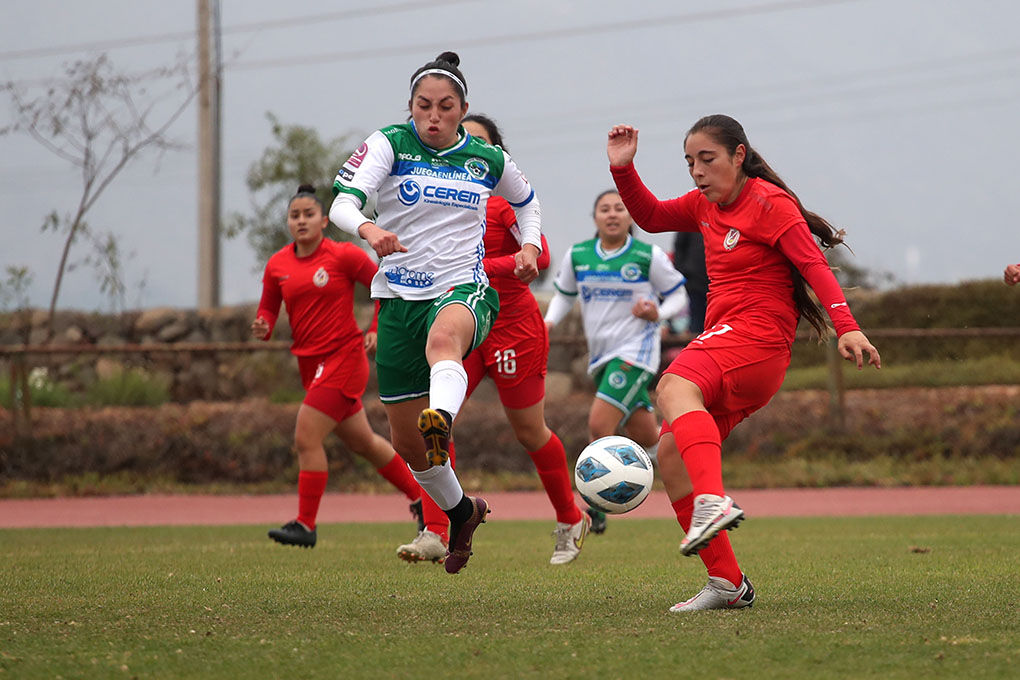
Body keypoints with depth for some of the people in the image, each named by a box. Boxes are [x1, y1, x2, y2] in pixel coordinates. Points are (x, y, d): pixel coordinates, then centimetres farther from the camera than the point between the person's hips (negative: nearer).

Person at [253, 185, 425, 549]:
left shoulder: (343, 255, -9)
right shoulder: (277, 265, 5)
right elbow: (268, 310, 12)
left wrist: (376, 330, -9)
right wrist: (262, 327, -10)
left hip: (343, 357, -7)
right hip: (311, 364, 7)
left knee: (307, 438, -16)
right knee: (362, 441, 17)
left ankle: (305, 524, -9)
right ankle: (419, 496, 34)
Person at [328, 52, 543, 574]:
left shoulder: (488, 160, 6)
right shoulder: (389, 144, -2)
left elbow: (525, 200, 29)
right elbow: (342, 202, -18)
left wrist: (530, 244, 9)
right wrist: (368, 229, -40)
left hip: (464, 288, -2)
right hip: (399, 298, 2)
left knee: (443, 337, -42)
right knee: (407, 445, 6)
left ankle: (441, 422, -72)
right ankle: (460, 512, 35)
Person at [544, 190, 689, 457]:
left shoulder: (649, 256, -6)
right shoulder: (577, 255, 5)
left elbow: (678, 297, 3)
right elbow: (564, 295, 19)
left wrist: (657, 313, -18)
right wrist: (548, 322, 0)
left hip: (635, 352, -5)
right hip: (601, 354, 5)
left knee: (599, 426, -19)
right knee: (645, 438, 9)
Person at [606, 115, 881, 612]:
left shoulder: (769, 204, -7)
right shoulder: (705, 205, 17)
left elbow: (815, 266, -15)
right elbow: (651, 217, 29)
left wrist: (846, 327, -27)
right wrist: (623, 169, 12)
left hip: (757, 336, -9)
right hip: (725, 347, 9)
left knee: (675, 388, -35)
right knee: (671, 457, 1)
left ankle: (714, 503, -55)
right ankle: (727, 583, 1)